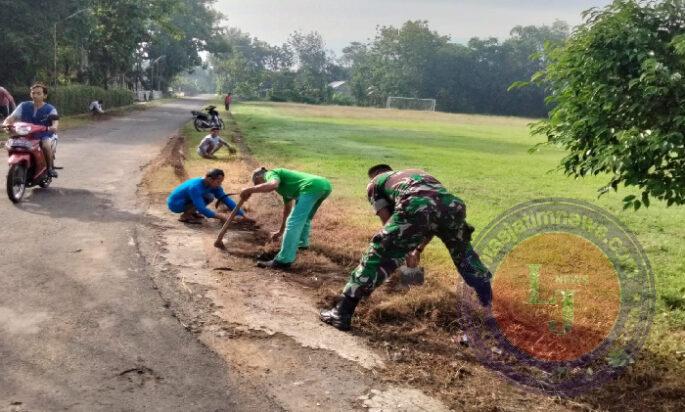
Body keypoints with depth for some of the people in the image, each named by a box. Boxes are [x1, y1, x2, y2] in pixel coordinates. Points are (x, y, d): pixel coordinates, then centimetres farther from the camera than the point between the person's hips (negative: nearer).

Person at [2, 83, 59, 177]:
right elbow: (12, 117, -5)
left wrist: (54, 127, -45)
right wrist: (5, 123, -28)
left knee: (46, 145, -34)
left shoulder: (50, 109, -2)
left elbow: (55, 121, -20)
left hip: (45, 135, -3)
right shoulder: (24, 106, 5)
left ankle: (50, 167, -12)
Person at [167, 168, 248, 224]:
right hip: (175, 204, -7)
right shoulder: (195, 187, -34)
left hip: (185, 201, 8)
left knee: (210, 197, -10)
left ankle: (191, 212, 8)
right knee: (207, 198, -25)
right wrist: (219, 216, -32)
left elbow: (226, 199, -12)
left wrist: (242, 214, -16)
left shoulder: (213, 185, -12)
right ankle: (185, 216, -8)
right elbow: (201, 209, -35)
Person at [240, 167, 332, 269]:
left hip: (312, 187, -9)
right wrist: (281, 231, 55)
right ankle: (302, 242, 46)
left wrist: (249, 190, -8)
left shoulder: (271, 174, 10)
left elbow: (273, 184, -17)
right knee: (304, 218, 32)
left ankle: (284, 260, -7)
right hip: (325, 185, 9)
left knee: (293, 223, -7)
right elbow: (287, 208, 44)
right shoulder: (284, 184, 34)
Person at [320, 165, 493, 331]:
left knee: (378, 255, 9)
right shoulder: (419, 173, 45)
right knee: (463, 254, 30)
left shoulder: (375, 183, 31)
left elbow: (389, 223, 24)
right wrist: (418, 249, 48)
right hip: (452, 205, 5)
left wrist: (405, 251, 35)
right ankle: (489, 306, 39)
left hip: (415, 208, -4)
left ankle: (342, 313, 10)